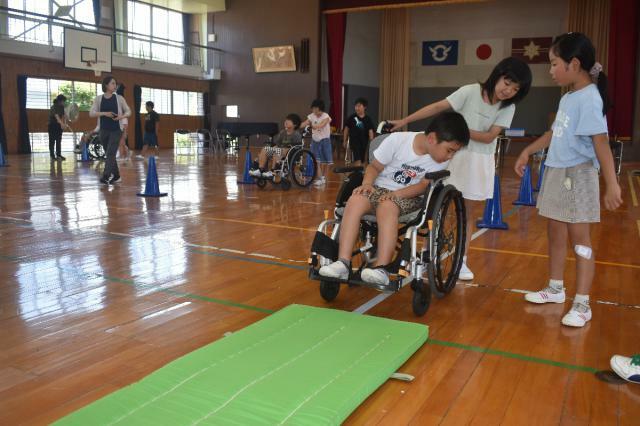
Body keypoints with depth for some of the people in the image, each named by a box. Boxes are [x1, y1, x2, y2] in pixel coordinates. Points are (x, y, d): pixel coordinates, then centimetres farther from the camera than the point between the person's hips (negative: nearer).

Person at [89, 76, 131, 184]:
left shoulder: (119, 98, 0)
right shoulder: (98, 98, 2)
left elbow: (128, 111, 7)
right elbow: (91, 113, -3)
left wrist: (122, 116, -14)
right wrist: (104, 113, -18)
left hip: (116, 130, -2)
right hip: (104, 130, 2)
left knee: (111, 153, -14)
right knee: (110, 154, 12)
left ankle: (106, 176, -18)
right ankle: (116, 175, 26)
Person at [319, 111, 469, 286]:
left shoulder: (441, 159, -9)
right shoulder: (397, 140, -13)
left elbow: (423, 185, -10)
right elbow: (375, 167, -3)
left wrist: (396, 194, -25)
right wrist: (367, 184, -22)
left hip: (410, 196, 0)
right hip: (380, 188, 1)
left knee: (387, 207, -35)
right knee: (355, 200, -31)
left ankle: (381, 268, -40)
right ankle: (343, 263, -34)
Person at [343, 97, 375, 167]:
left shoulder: (368, 119, -1)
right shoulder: (352, 117, -5)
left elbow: (370, 131, -3)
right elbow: (346, 128, 5)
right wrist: (344, 141, 7)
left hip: (364, 142, 3)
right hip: (354, 141, -3)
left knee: (361, 162, 12)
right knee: (358, 161, -16)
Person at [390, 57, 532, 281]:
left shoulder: (508, 107, -4)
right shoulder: (470, 92, -11)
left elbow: (489, 137, -10)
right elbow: (437, 107, -14)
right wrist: (405, 120, -18)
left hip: (481, 162, 3)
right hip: (456, 155, -3)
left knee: (470, 212, 9)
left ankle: (461, 260, 19)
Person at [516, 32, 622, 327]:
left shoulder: (589, 99, -18)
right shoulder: (568, 97, 10)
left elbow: (601, 143, -23)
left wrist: (612, 184, -25)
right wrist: (527, 152, 27)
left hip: (577, 175, -9)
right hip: (556, 172, 9)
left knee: (579, 238, -3)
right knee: (555, 232, 16)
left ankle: (582, 304, 5)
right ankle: (555, 288, 31)